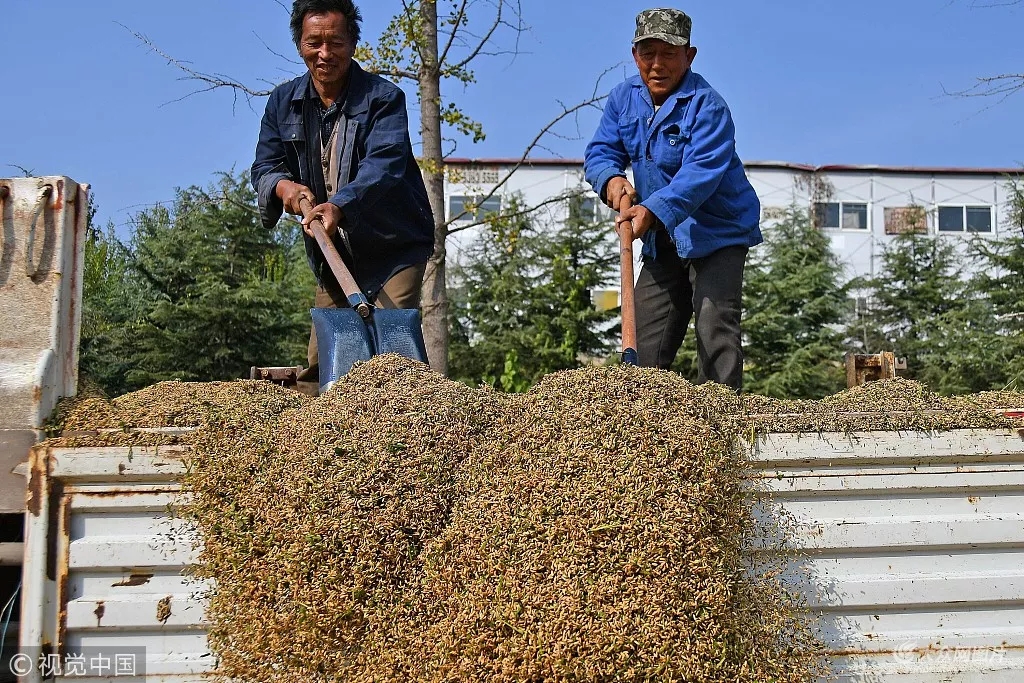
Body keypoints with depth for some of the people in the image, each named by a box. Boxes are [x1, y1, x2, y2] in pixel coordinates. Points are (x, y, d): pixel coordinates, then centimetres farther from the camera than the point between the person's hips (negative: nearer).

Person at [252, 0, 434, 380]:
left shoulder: (383, 98, -10)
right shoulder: (284, 102, 6)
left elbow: (383, 165, -24)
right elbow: (264, 166, 8)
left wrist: (340, 205, -42)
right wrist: (282, 185, -17)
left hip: (395, 250, -5)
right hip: (332, 255, 5)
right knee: (320, 362, 6)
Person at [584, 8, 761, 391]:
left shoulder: (707, 106, -18)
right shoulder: (624, 98, 3)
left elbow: (701, 172, -30)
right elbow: (600, 151, 0)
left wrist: (654, 210, -45)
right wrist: (612, 179, -24)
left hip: (716, 233, -7)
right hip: (662, 241, 7)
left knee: (715, 330, -17)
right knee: (645, 341, 10)